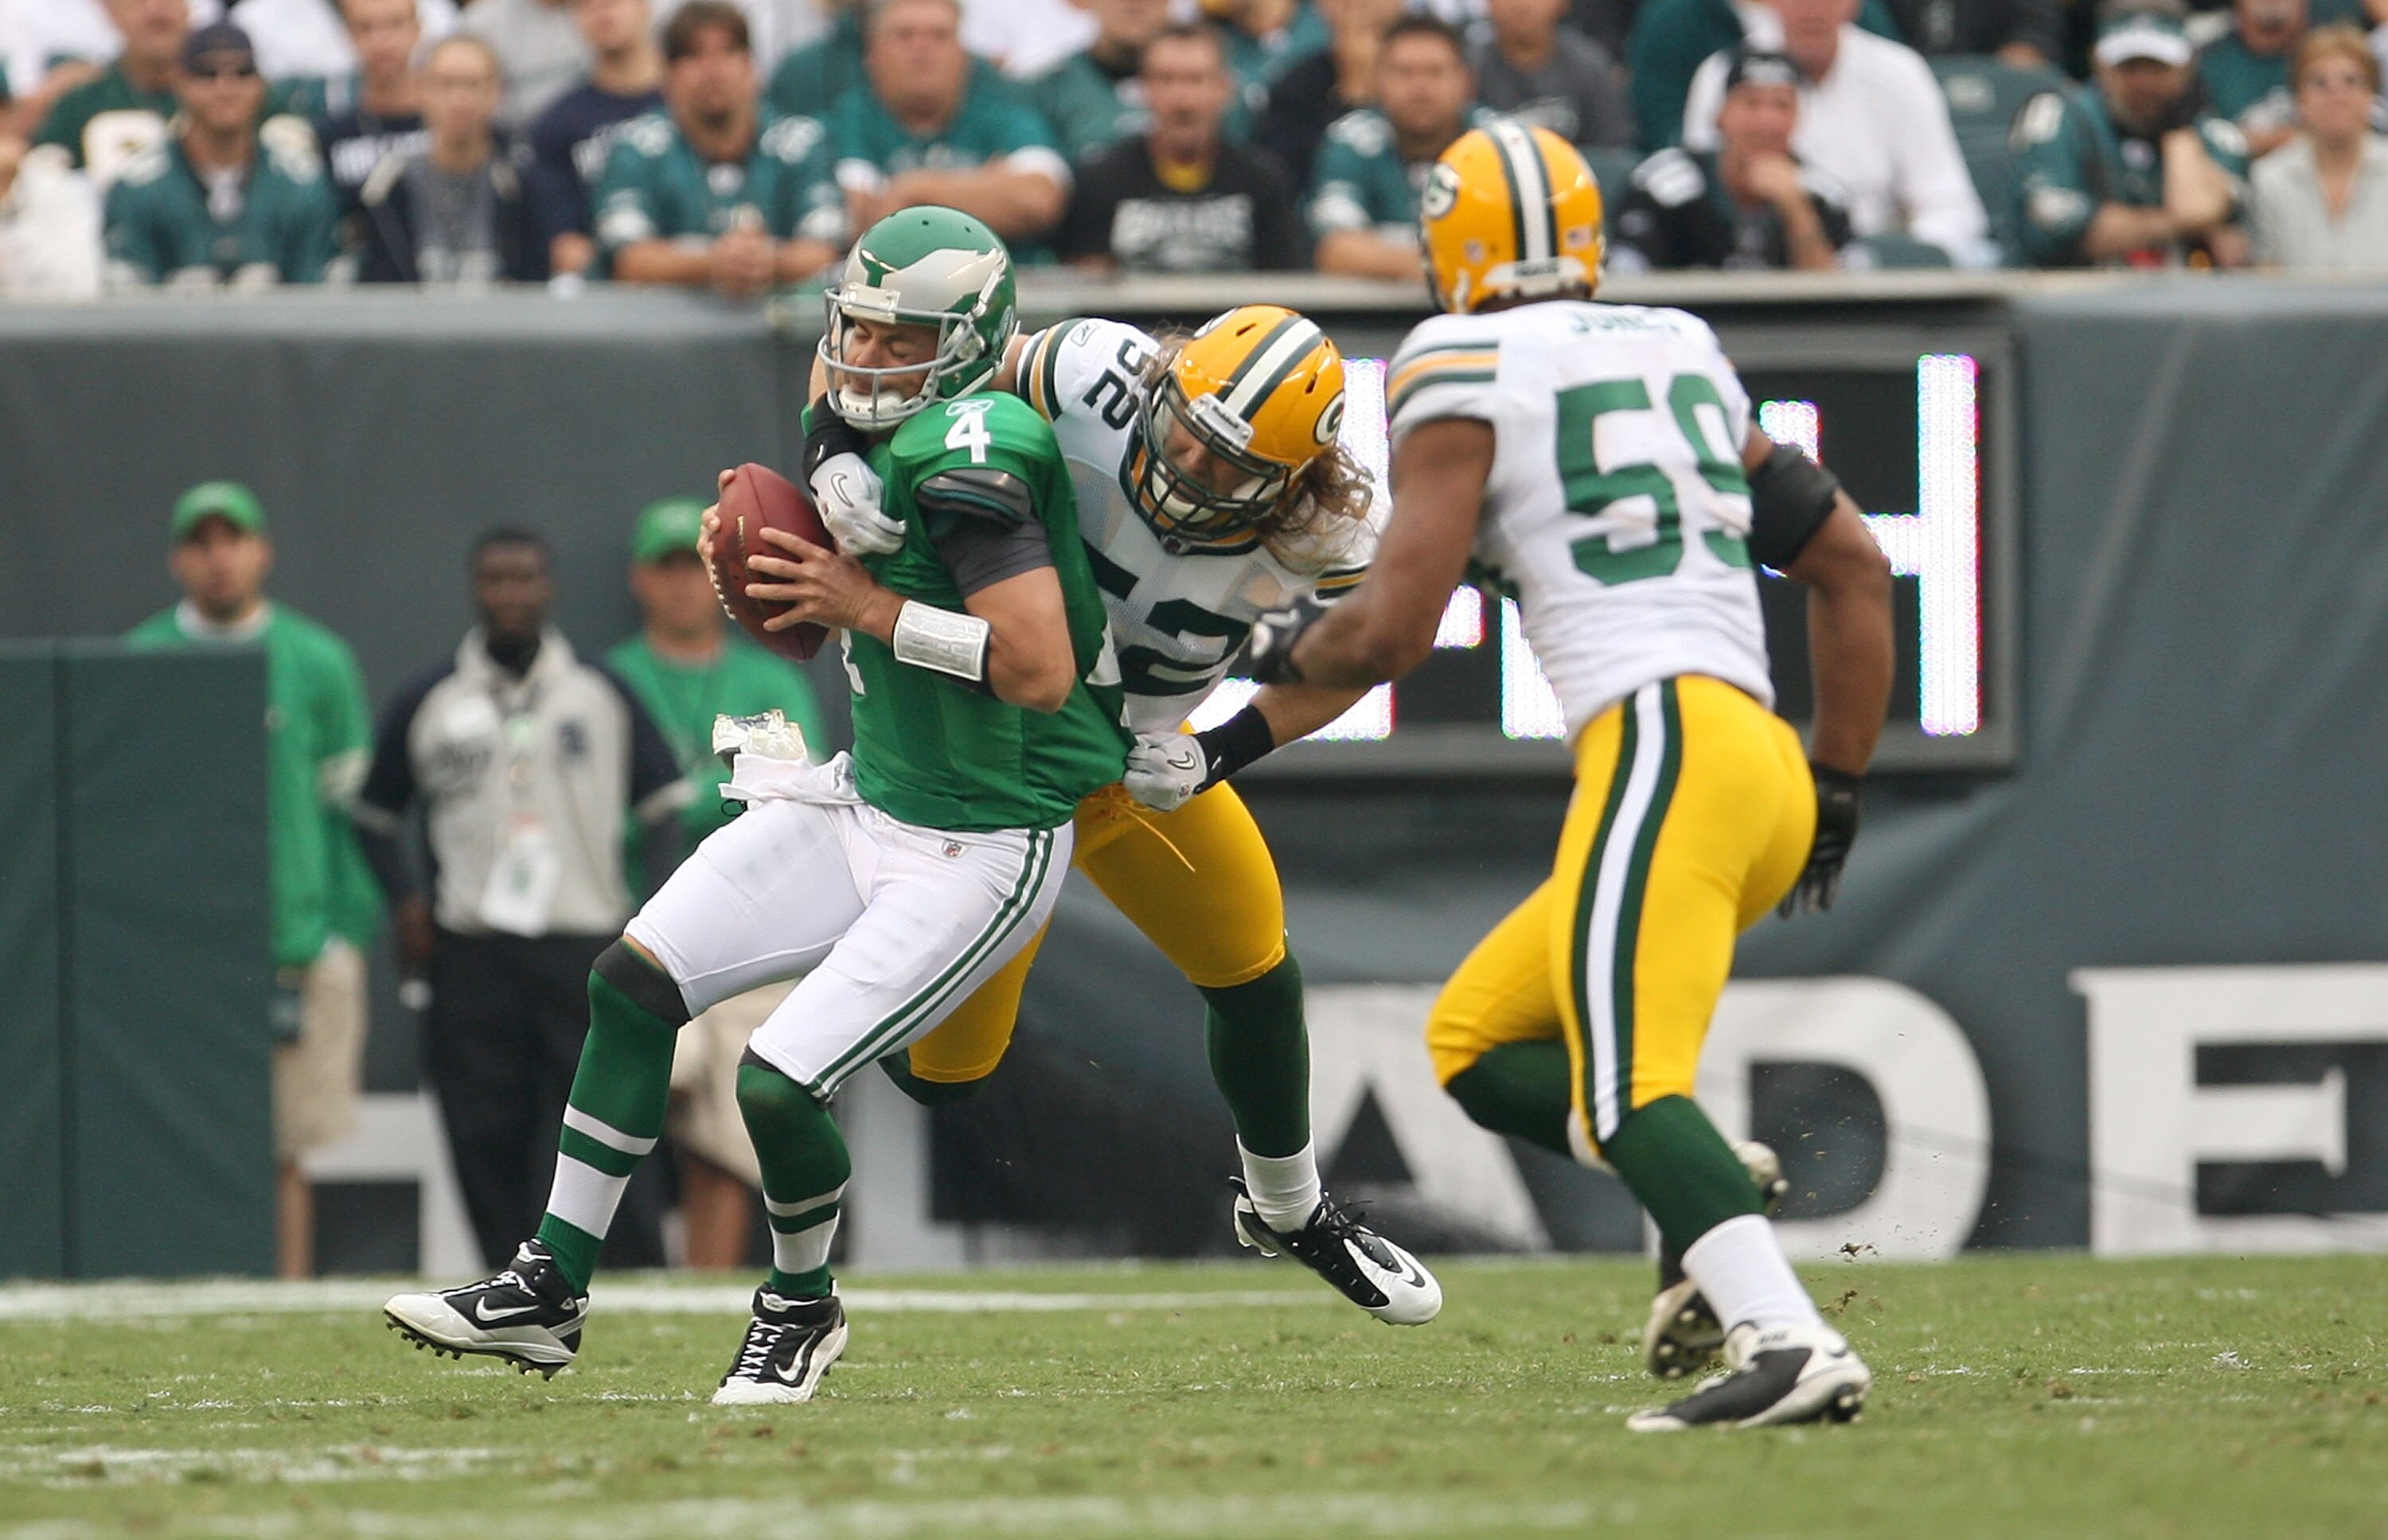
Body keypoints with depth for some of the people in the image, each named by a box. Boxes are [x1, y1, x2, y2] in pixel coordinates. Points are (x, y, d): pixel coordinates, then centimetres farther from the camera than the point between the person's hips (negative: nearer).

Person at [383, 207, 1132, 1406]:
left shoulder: (967, 460, -25)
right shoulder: (865, 434, 3)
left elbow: (1040, 671, -32)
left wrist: (872, 607, -25)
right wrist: (756, 562, -2)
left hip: (979, 853, -9)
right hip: (863, 802, 9)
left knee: (777, 1084, -15)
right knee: (635, 980, 3)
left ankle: (801, 1309, 14)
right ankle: (550, 1289, 10)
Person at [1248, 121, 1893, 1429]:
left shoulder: (1467, 369, 2)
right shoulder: (1684, 356, 22)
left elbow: (1392, 631, -2)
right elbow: (1858, 564, 24)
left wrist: (1283, 654, 20)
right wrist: (1837, 792, 29)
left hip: (1662, 744, -8)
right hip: (1764, 766, 8)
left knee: (1625, 1086, -20)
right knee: (1474, 1042, 16)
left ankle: (1788, 1344, -40)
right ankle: (1712, 1193, -7)